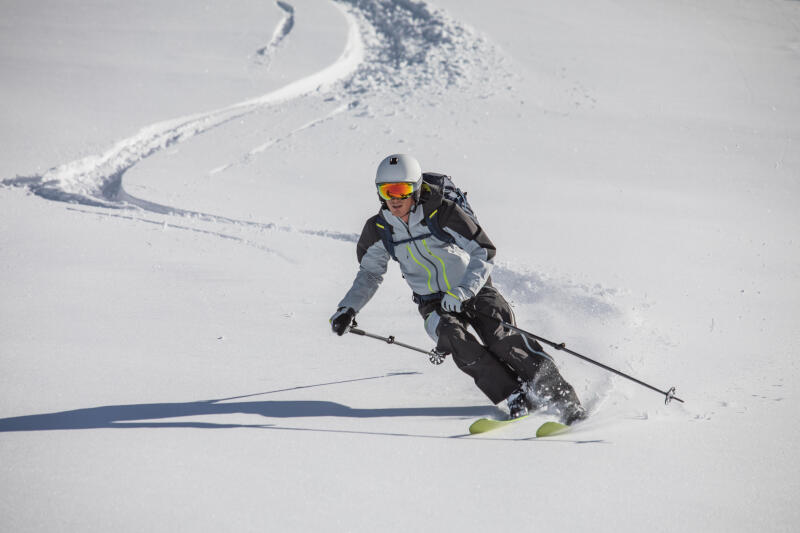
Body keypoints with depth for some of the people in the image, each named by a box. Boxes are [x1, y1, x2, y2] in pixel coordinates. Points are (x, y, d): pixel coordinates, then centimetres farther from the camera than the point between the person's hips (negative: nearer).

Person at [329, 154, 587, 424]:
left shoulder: (444, 214, -17)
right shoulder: (378, 230, -5)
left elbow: (484, 253, -13)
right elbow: (370, 273, 11)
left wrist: (463, 292, -27)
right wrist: (348, 308, -3)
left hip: (474, 290, -2)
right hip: (434, 304, 2)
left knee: (501, 340, -24)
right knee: (454, 338, -29)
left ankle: (563, 398, -16)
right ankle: (516, 397, -24)